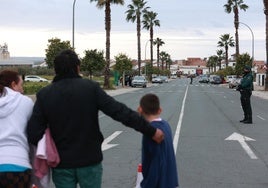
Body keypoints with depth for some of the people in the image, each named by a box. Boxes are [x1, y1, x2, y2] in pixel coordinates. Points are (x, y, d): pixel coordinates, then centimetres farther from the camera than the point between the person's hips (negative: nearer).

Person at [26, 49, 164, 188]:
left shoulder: (44, 94, -4)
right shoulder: (91, 88, -9)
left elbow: (33, 134, -10)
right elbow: (120, 112, -13)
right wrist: (151, 131, -9)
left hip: (61, 164, 1)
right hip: (90, 161, -1)